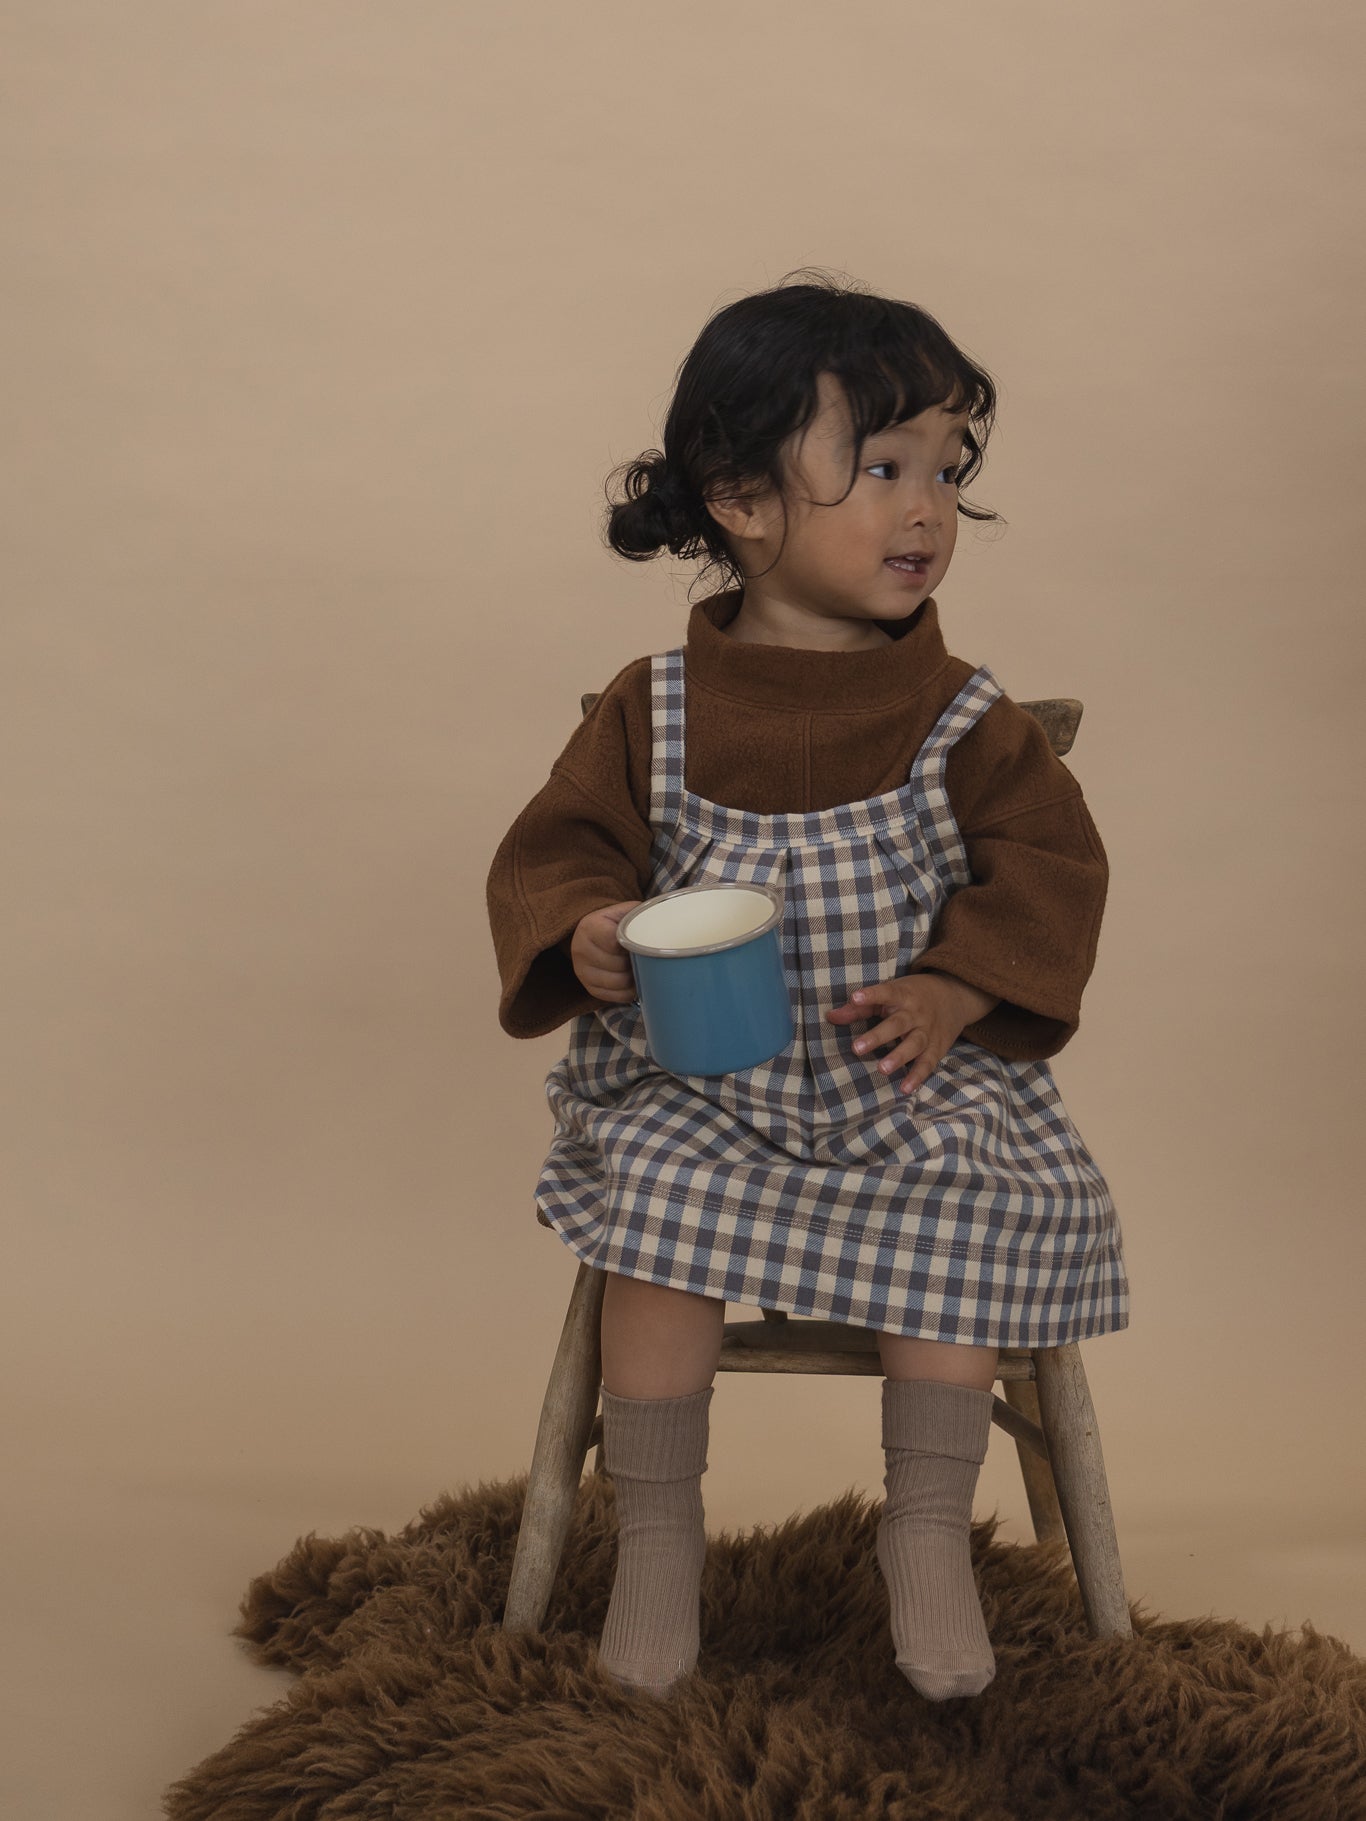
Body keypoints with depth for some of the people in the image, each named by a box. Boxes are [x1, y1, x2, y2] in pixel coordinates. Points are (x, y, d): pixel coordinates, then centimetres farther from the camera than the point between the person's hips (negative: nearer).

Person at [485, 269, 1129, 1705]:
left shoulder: (966, 722, -1)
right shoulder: (654, 714, 0)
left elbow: (1048, 867, -2)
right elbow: (555, 846, 3)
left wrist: (951, 995, -18)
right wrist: (583, 933, -20)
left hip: (913, 1080, 1)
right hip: (698, 1078, 0)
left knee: (954, 1226, -23)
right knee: (660, 1211, -25)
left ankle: (928, 1532, 0)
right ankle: (657, 1533, -5)